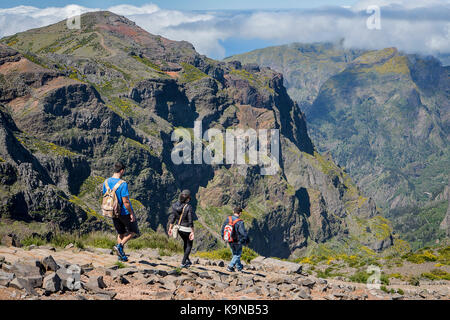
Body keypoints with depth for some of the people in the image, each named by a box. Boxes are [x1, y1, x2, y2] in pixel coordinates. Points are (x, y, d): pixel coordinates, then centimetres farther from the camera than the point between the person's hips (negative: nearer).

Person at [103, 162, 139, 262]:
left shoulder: (106, 182, 0)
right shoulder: (123, 184, -22)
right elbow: (125, 201, -23)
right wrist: (132, 214, -14)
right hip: (125, 212, -6)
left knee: (120, 233, 18)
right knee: (133, 232, 11)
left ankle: (121, 256, 16)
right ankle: (119, 246, -7)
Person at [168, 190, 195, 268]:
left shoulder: (175, 205, -9)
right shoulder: (188, 207, -24)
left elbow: (172, 217, -3)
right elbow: (190, 221, -22)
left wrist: (170, 228, 7)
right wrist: (192, 232, -14)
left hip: (179, 228, 6)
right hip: (187, 229, -6)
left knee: (186, 243, 29)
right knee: (189, 245, 16)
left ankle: (187, 260, 38)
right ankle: (183, 263, 13)